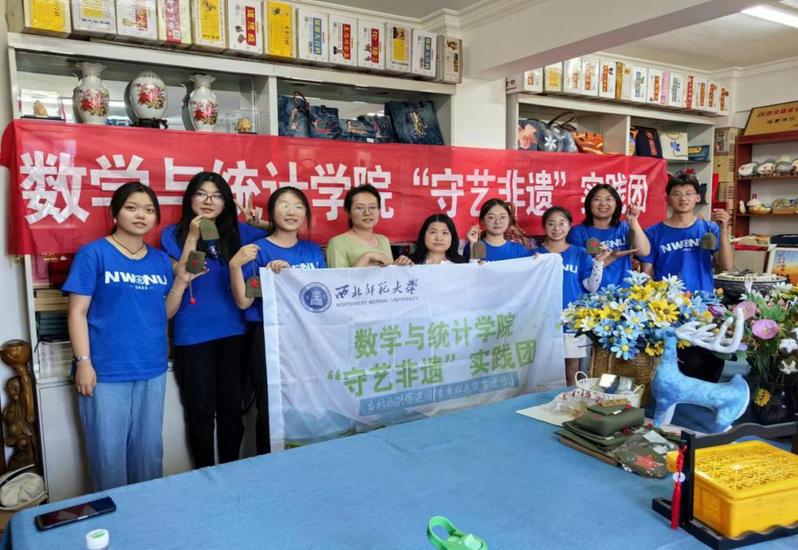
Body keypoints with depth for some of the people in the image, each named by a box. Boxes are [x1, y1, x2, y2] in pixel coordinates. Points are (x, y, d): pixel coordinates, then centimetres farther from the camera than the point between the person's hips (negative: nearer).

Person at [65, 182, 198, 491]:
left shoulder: (160, 260, 8)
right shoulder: (93, 254, -6)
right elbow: (78, 312, -7)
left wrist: (181, 281, -3)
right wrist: (83, 362, -13)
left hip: (152, 369, 5)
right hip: (106, 371, -5)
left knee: (149, 450, 17)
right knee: (108, 452, 6)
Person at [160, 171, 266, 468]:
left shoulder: (237, 231, 7)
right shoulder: (174, 234, 2)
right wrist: (193, 236, -14)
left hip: (233, 331, 2)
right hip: (193, 335, -2)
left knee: (231, 407, 9)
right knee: (201, 410, 7)